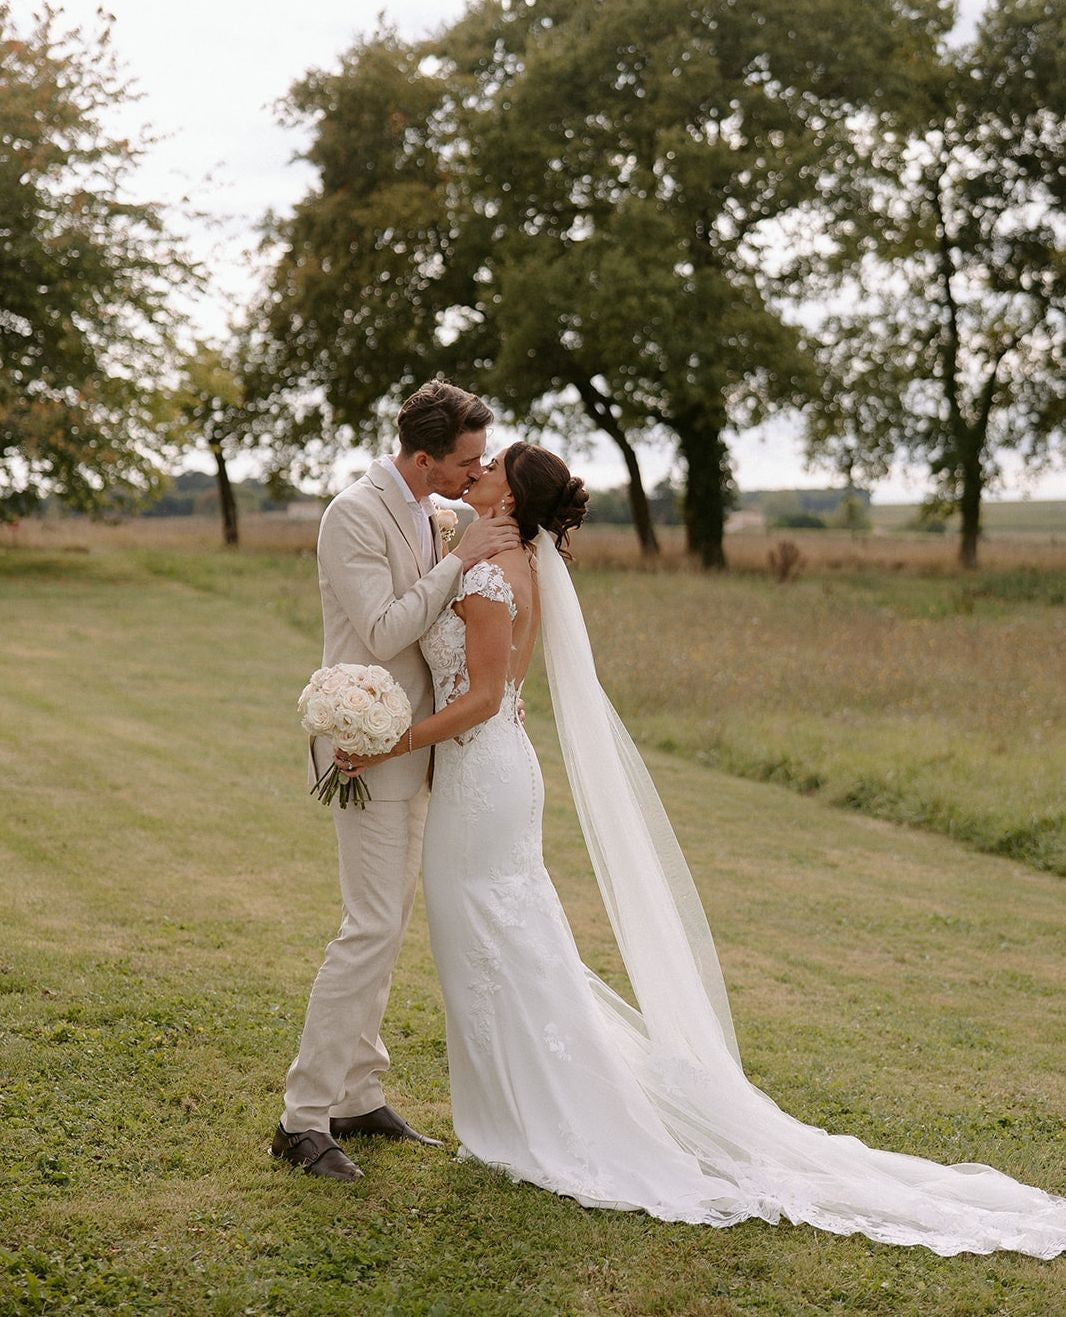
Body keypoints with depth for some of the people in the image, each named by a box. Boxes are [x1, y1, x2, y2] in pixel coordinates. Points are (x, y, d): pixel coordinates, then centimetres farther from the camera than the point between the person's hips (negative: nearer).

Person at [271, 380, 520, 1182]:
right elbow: (382, 633, -24)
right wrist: (462, 559, -23)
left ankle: (357, 1097, 22)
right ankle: (305, 1119, -4)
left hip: (408, 746, 10)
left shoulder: (420, 513, 11)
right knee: (373, 928, -11)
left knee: (387, 924, 13)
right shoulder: (355, 515, -17)